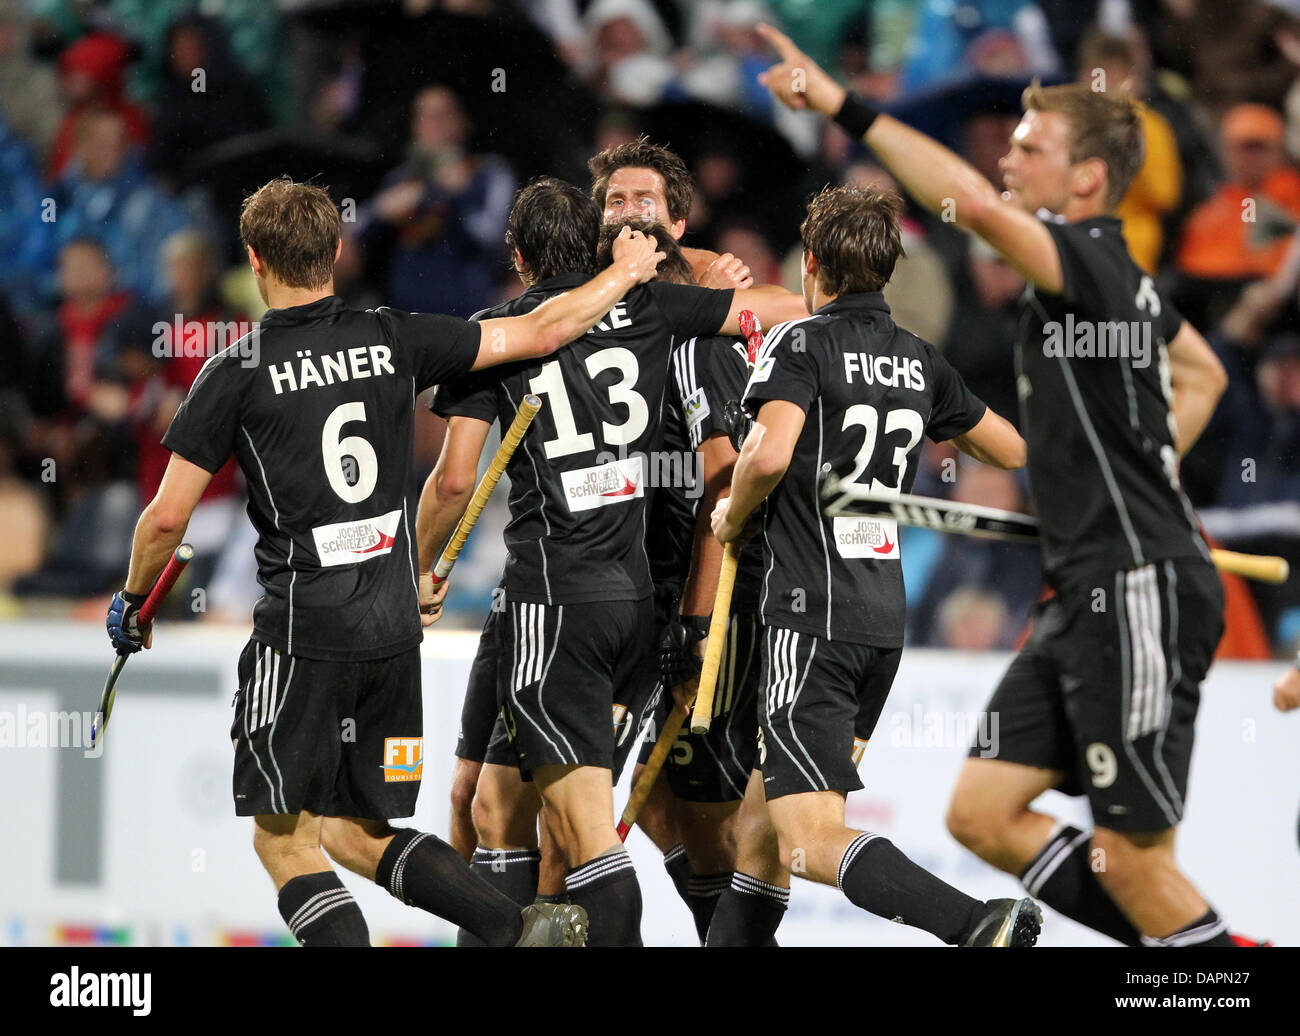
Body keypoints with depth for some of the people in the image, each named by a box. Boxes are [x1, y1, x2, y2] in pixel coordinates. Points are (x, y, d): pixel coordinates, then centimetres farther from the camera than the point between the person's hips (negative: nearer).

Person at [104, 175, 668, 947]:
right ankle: (520, 928, 0)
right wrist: (626, 273, 26)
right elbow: (538, 334, 11)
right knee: (354, 832, 16)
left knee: (285, 839, 2)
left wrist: (133, 600, 13)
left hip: (302, 632, -5)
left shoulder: (237, 374, -6)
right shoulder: (394, 340, 3)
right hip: (395, 630, 5)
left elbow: (169, 516, -5)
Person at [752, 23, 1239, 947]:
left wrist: (845, 107, -32)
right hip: (1091, 597, 10)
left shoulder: (1088, 263, -14)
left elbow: (976, 206, -34)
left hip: (1141, 594, -10)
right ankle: (1184, 943, 13)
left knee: (1133, 864, -6)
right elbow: (1203, 372, 32)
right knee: (983, 814, 8)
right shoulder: (1116, 276, 15)